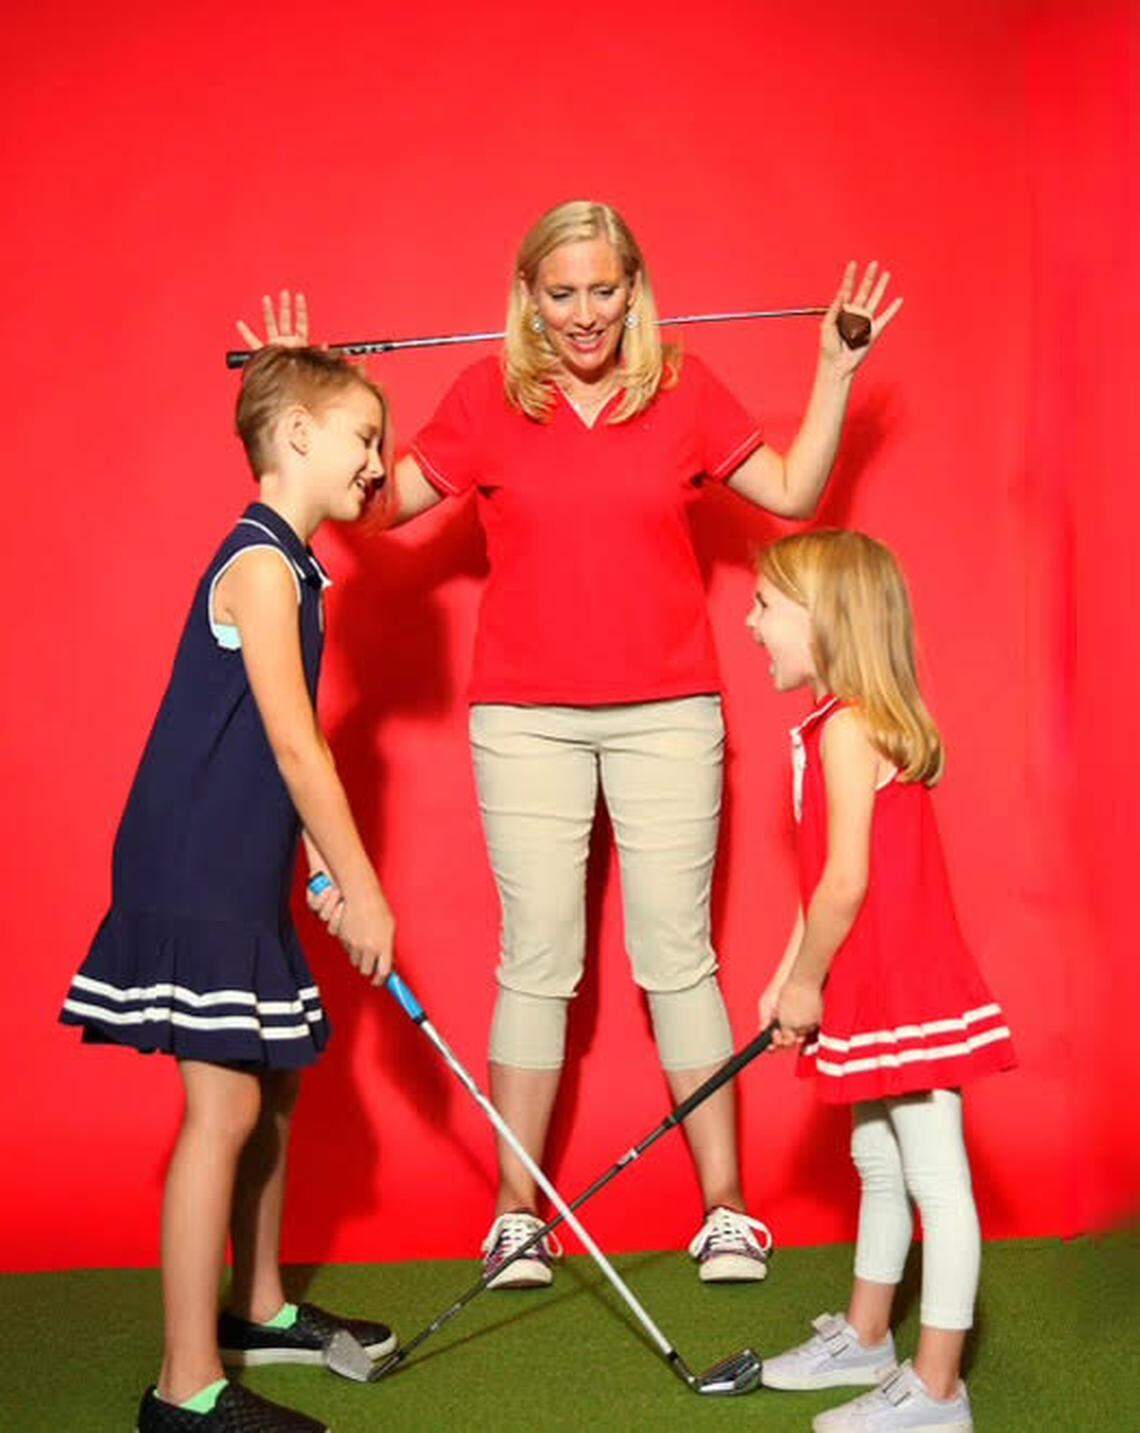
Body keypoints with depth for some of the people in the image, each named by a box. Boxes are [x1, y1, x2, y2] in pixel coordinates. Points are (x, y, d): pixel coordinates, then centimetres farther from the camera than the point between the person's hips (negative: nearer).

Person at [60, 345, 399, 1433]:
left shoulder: (287, 565, 16)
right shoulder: (261, 563, -14)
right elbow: (294, 744, -18)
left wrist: (326, 870, 10)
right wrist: (361, 888, -14)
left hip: (241, 874, 10)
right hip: (196, 875, -10)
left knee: (271, 1088, 17)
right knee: (225, 1104, -9)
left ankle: (260, 1309, 33)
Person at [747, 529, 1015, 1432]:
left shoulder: (848, 728, -19)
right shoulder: (844, 724, 11)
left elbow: (847, 881, -22)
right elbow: (825, 878, 14)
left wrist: (808, 983, -9)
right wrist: (787, 979, 13)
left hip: (906, 989, -10)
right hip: (871, 992, 10)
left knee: (937, 1181, -2)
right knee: (880, 1168, 21)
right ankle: (864, 1340, 37)